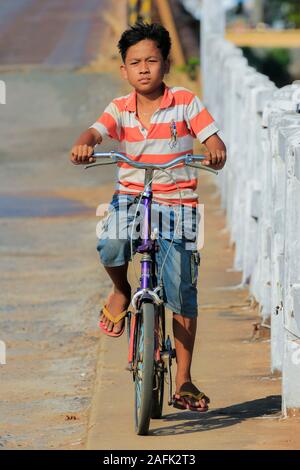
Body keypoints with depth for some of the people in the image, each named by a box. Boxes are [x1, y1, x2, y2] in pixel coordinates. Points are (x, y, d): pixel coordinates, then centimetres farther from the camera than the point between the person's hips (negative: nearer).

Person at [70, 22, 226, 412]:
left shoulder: (186, 103, 0)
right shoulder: (120, 109, 4)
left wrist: (216, 152, -29)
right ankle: (121, 292, 5)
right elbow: (95, 132, -13)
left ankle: (184, 380, 5)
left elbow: (215, 144, -5)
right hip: (130, 197, 1)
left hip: (176, 202, -1)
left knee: (182, 289, -6)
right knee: (110, 245, -32)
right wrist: (84, 145, -36)